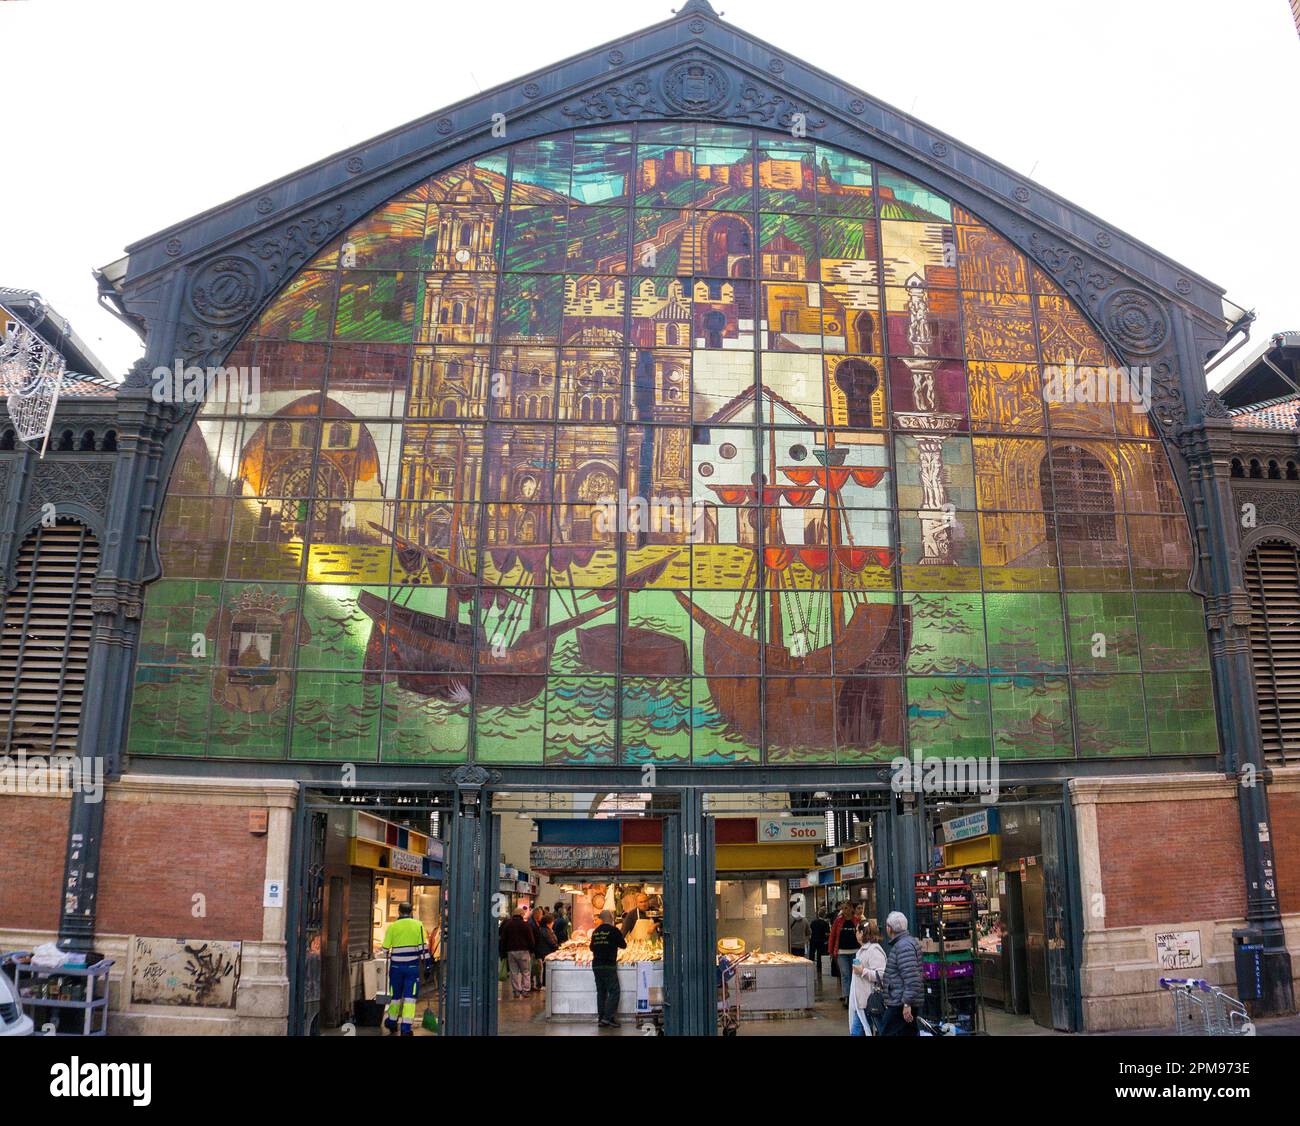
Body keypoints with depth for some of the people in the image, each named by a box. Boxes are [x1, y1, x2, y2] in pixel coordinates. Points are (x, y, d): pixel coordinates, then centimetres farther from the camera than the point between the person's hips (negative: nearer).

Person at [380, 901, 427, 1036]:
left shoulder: (392, 926, -2)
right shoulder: (418, 925, -1)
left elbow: (385, 948, 0)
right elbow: (424, 946, -5)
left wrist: (389, 956, 21)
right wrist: (424, 962, 3)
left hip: (396, 966, 1)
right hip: (412, 966, -1)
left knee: (395, 995, 17)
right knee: (410, 996, 1)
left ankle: (392, 1022, 33)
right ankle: (406, 1027, -7)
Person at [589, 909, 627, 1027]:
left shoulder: (595, 931, 10)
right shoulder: (614, 930, -7)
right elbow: (623, 945, 2)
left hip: (596, 964, 6)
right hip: (608, 965, -6)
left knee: (601, 991, 11)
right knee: (614, 991, -1)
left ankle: (600, 1018, 10)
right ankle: (608, 1017, -8)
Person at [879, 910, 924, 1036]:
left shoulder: (903, 946, -17)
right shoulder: (907, 942, 18)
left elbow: (911, 978, -25)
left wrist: (907, 1003, -25)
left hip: (900, 1004, -11)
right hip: (905, 1002, 11)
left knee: (887, 1032, -8)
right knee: (910, 1032, 13)